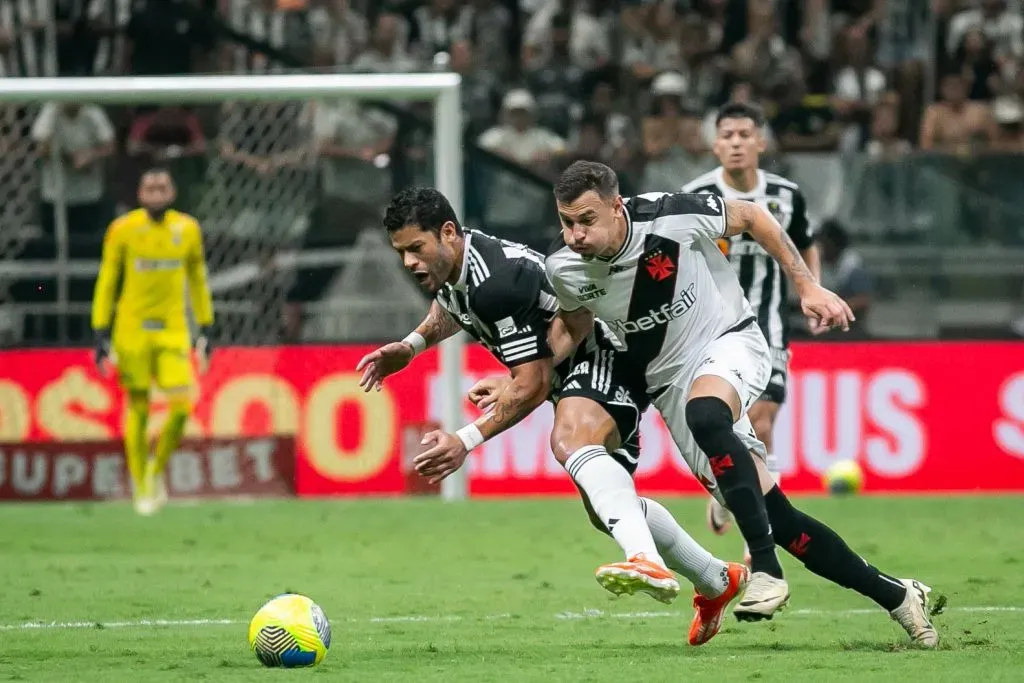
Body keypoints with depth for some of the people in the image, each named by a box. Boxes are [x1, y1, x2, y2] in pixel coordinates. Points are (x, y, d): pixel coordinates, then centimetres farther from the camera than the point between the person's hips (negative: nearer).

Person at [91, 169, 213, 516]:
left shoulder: (187, 229, 3)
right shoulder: (122, 230, -5)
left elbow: (197, 280, 14)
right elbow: (106, 282, 1)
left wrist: (205, 329, 15)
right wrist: (101, 333, -2)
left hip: (173, 331, 2)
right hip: (132, 330, -2)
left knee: (181, 406, -11)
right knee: (137, 409, 2)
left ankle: (157, 468, 15)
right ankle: (141, 487, 18)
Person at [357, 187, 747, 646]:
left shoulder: (494, 283, -30)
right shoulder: (445, 263, 0)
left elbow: (532, 386, -26)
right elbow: (451, 306, 27)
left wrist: (466, 441, -27)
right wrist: (412, 345, 9)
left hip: (607, 358, -11)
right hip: (576, 373, 11)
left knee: (570, 440, -41)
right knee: (605, 509, 19)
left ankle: (648, 563, -63)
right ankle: (718, 582, 37)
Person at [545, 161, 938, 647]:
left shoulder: (670, 217, -24)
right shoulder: (565, 269, -13)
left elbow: (750, 217, -7)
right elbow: (575, 326, 10)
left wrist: (808, 286, -7)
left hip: (728, 343, -4)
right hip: (668, 382, 4)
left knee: (704, 413, -40)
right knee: (773, 517, -1)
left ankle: (766, 569, -37)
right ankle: (894, 594, 13)